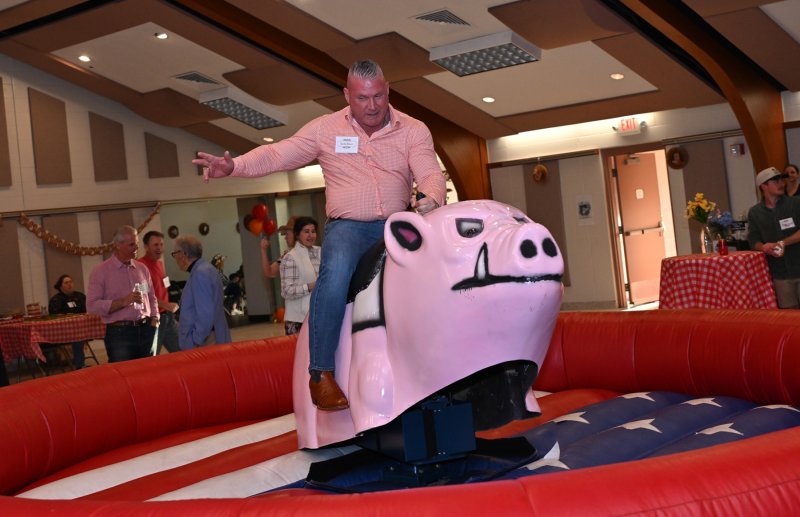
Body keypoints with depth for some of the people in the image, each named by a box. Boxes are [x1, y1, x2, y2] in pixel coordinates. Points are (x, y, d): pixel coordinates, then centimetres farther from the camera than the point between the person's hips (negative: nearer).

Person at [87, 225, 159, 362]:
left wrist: (154, 318, 4)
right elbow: (92, 305, -12)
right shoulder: (101, 271, -4)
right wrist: (123, 302, -19)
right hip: (119, 333, -5)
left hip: (146, 330, 5)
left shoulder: (142, 268, 12)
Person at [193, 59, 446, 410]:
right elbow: (278, 154, 4)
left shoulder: (413, 130, 8)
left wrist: (431, 200, -27)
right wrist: (234, 165, -12)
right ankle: (320, 374, -26)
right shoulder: (326, 128, 8)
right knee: (336, 269, -35)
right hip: (348, 225, -2)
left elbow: (431, 174, -3)